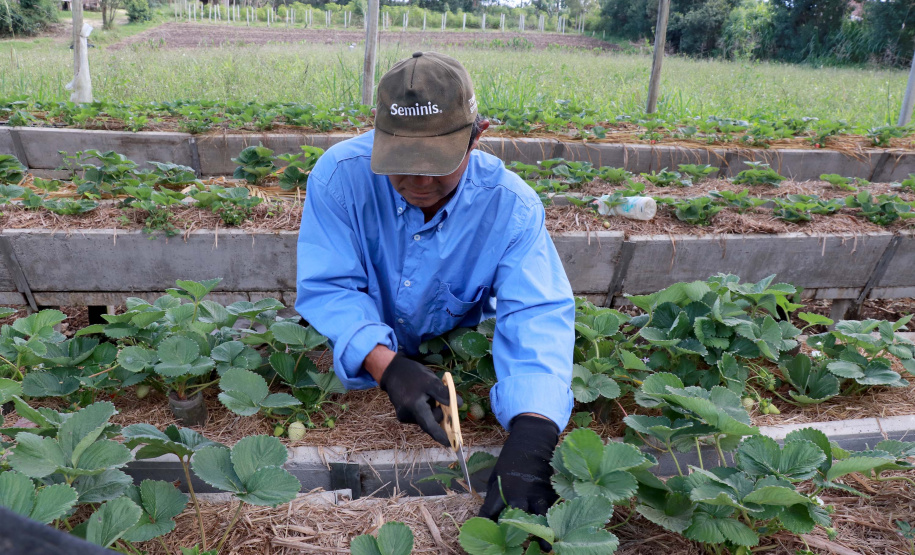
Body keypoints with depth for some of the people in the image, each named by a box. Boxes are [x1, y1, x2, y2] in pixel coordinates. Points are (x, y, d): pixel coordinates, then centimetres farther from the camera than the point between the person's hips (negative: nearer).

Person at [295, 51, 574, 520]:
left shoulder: (511, 206, -22)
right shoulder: (341, 175, -22)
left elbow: (537, 315, -31)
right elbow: (327, 288, -23)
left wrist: (531, 435, -49)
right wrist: (386, 366, -42)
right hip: (359, 367, -1)